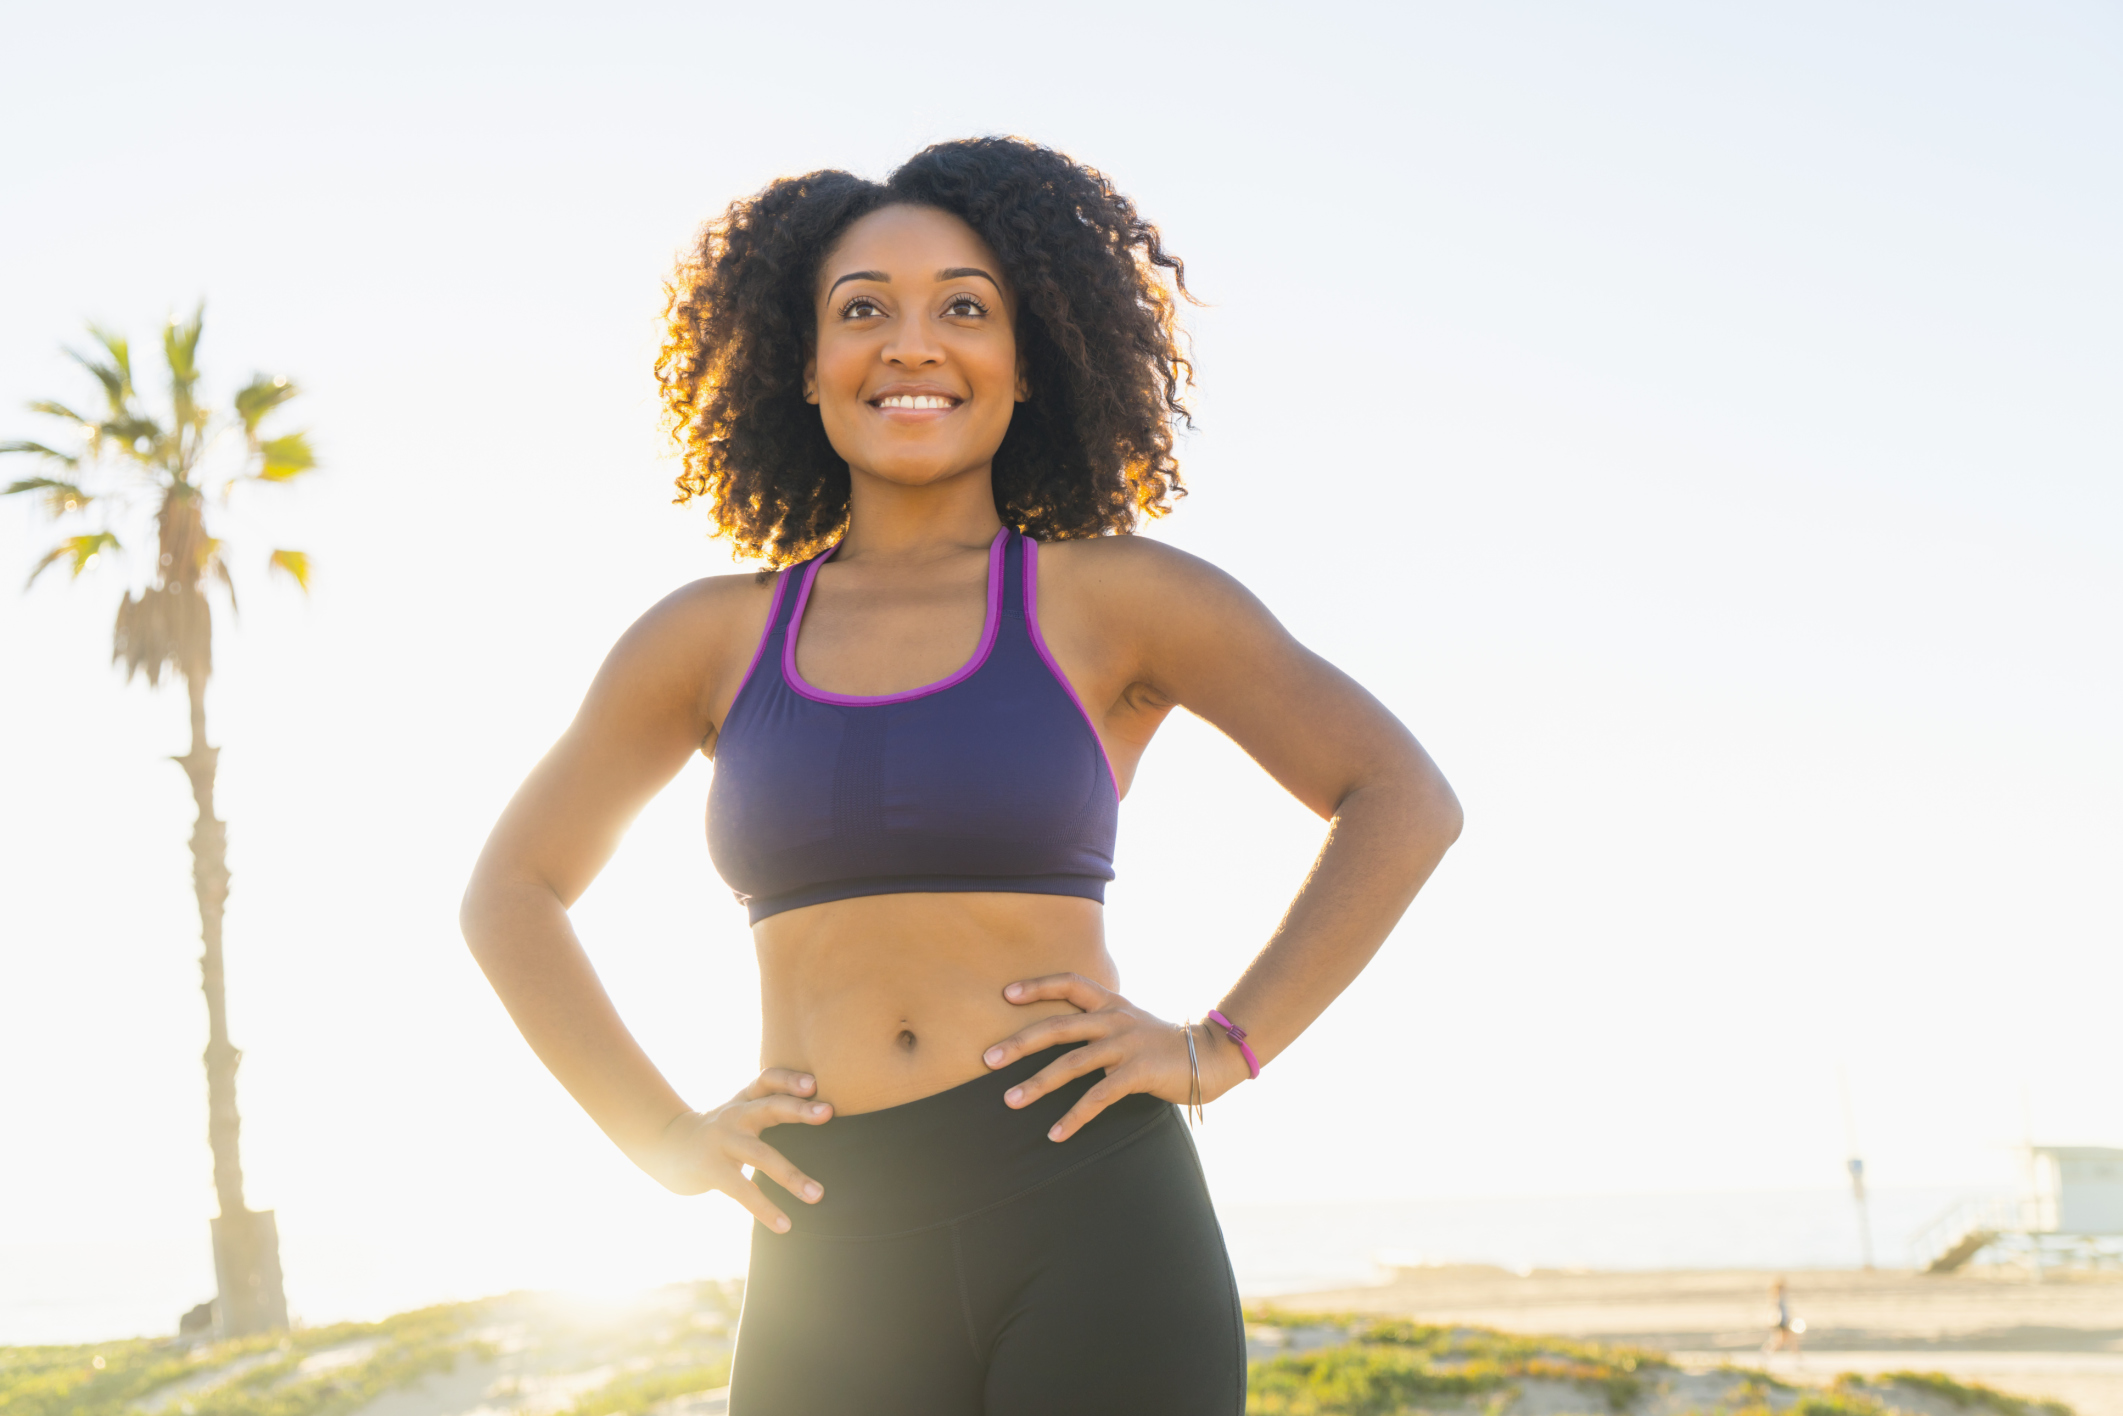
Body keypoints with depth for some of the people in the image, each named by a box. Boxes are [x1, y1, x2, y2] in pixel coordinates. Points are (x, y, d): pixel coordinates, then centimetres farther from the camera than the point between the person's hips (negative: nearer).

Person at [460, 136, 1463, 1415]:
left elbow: (1404, 803, 4)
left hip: (1091, 1226, -2)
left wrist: (1219, 1051, -5)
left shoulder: (1108, 596, 4)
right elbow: (511, 893, 20)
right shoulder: (714, 638, 11)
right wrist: (662, 1136, 8)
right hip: (831, 1271, 2)